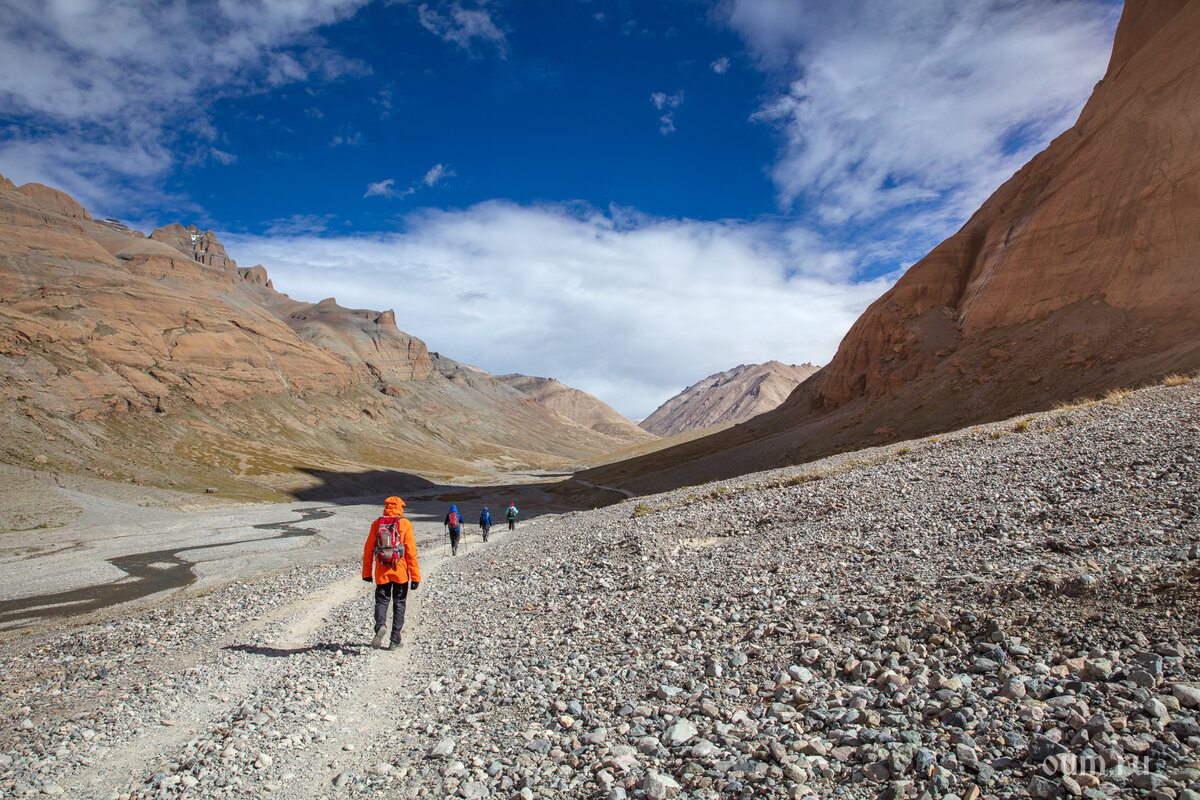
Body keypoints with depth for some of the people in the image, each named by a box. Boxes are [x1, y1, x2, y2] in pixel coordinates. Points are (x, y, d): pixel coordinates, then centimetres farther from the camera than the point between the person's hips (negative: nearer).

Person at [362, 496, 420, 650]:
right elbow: (411, 551, -8)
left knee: (381, 601, 8)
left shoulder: (376, 524, 3)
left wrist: (367, 572, 16)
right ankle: (395, 639, 10)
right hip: (400, 571, -1)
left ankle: (380, 625, -21)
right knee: (399, 603, 10)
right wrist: (415, 576, -4)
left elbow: (368, 550, 6)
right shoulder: (405, 524, -5)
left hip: (381, 572, 1)